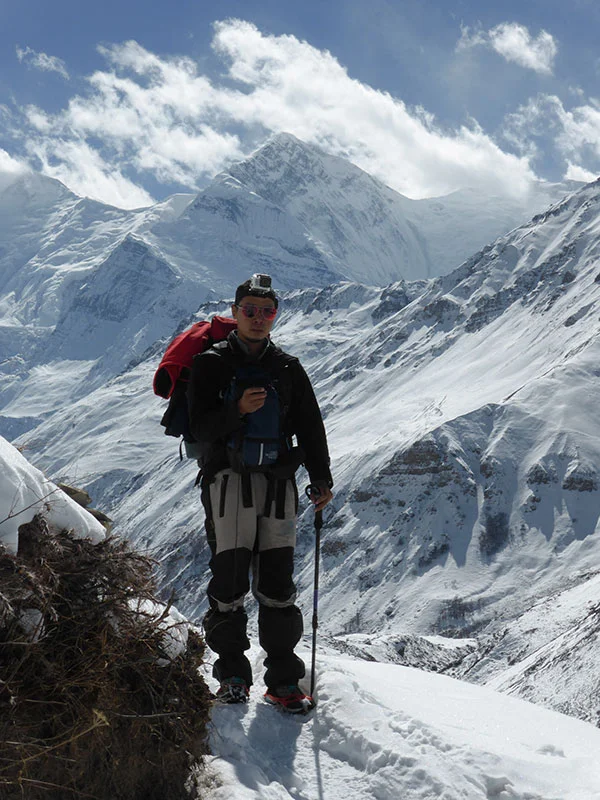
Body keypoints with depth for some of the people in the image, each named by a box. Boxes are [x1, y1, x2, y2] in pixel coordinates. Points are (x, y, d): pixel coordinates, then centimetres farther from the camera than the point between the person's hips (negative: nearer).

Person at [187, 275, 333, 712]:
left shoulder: (289, 369, 15)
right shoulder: (211, 364, 5)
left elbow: (311, 427, 16)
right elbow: (200, 426, -3)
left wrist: (322, 479, 8)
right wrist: (237, 410, -21)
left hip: (279, 482, 3)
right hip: (230, 479, -2)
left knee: (278, 583, 2)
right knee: (230, 577, -4)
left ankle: (283, 679, 8)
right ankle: (232, 673, 9)